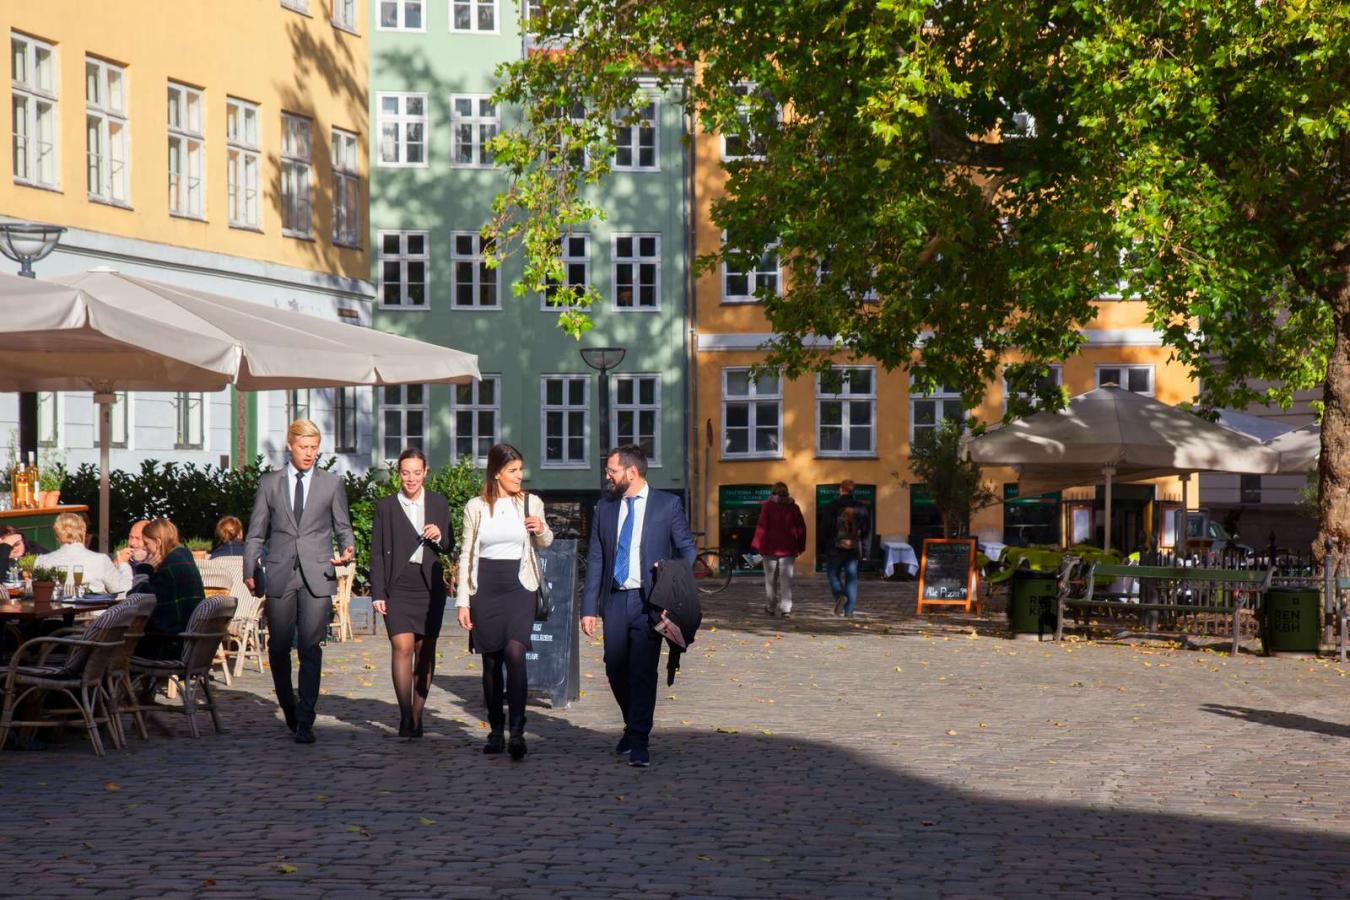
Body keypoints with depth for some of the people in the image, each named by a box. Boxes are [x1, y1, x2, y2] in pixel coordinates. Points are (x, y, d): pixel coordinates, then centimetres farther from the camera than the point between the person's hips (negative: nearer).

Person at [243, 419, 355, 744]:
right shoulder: (269, 484, 11)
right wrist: (249, 571, 3)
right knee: (278, 647, 4)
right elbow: (256, 532, 12)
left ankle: (305, 721, -6)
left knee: (310, 647, -9)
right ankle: (288, 707, 27)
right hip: (280, 575, 1)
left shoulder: (332, 484, 10)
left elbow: (343, 529, 13)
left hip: (318, 575, -1)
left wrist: (347, 551, -8)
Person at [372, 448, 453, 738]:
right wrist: (377, 593, -2)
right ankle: (405, 716, -13)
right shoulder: (386, 506, 4)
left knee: (425, 651, 6)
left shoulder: (439, 503, 9)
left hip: (430, 586, 2)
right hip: (398, 586, -2)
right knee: (402, 648, -14)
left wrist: (439, 537, -10)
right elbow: (377, 552, 4)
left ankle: (417, 714, 17)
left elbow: (450, 546, 14)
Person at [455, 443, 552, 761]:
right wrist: (462, 601, 1)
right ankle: (496, 731, 17)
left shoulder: (531, 503, 5)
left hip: (518, 586, -1)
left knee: (515, 652, -18)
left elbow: (544, 544, 21)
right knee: (491, 661, 5)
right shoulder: (475, 507, 3)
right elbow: (466, 556, 6)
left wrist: (542, 530, -3)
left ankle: (517, 732, -19)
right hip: (485, 588, 1)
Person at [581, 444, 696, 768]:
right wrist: (589, 608, 4)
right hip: (615, 600, 4)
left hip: (649, 599, -4)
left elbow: (687, 549, 7)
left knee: (643, 671, -8)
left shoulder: (667, 505, 1)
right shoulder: (604, 508, 11)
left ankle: (639, 743, -3)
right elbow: (595, 560, 10)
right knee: (615, 670, 6)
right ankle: (633, 726, 29)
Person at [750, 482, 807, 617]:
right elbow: (801, 528, 5)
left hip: (770, 547, -2)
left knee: (771, 578, 10)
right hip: (788, 548, 2)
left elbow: (762, 526, -10)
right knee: (786, 579, 1)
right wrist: (800, 546, 13)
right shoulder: (794, 507, 4)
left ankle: (772, 607, 17)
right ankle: (786, 608, -9)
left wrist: (757, 545, -4)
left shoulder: (767, 506, -5)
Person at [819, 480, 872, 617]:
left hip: (835, 549, -2)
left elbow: (824, 529, -3)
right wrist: (864, 551, 12)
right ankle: (849, 611, 2)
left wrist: (823, 549, 4)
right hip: (854, 549, 2)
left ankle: (840, 595, -18)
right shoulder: (861, 508, 6)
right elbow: (867, 531, 8)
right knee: (851, 579, 6)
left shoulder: (831, 507, -4)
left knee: (833, 574, 11)